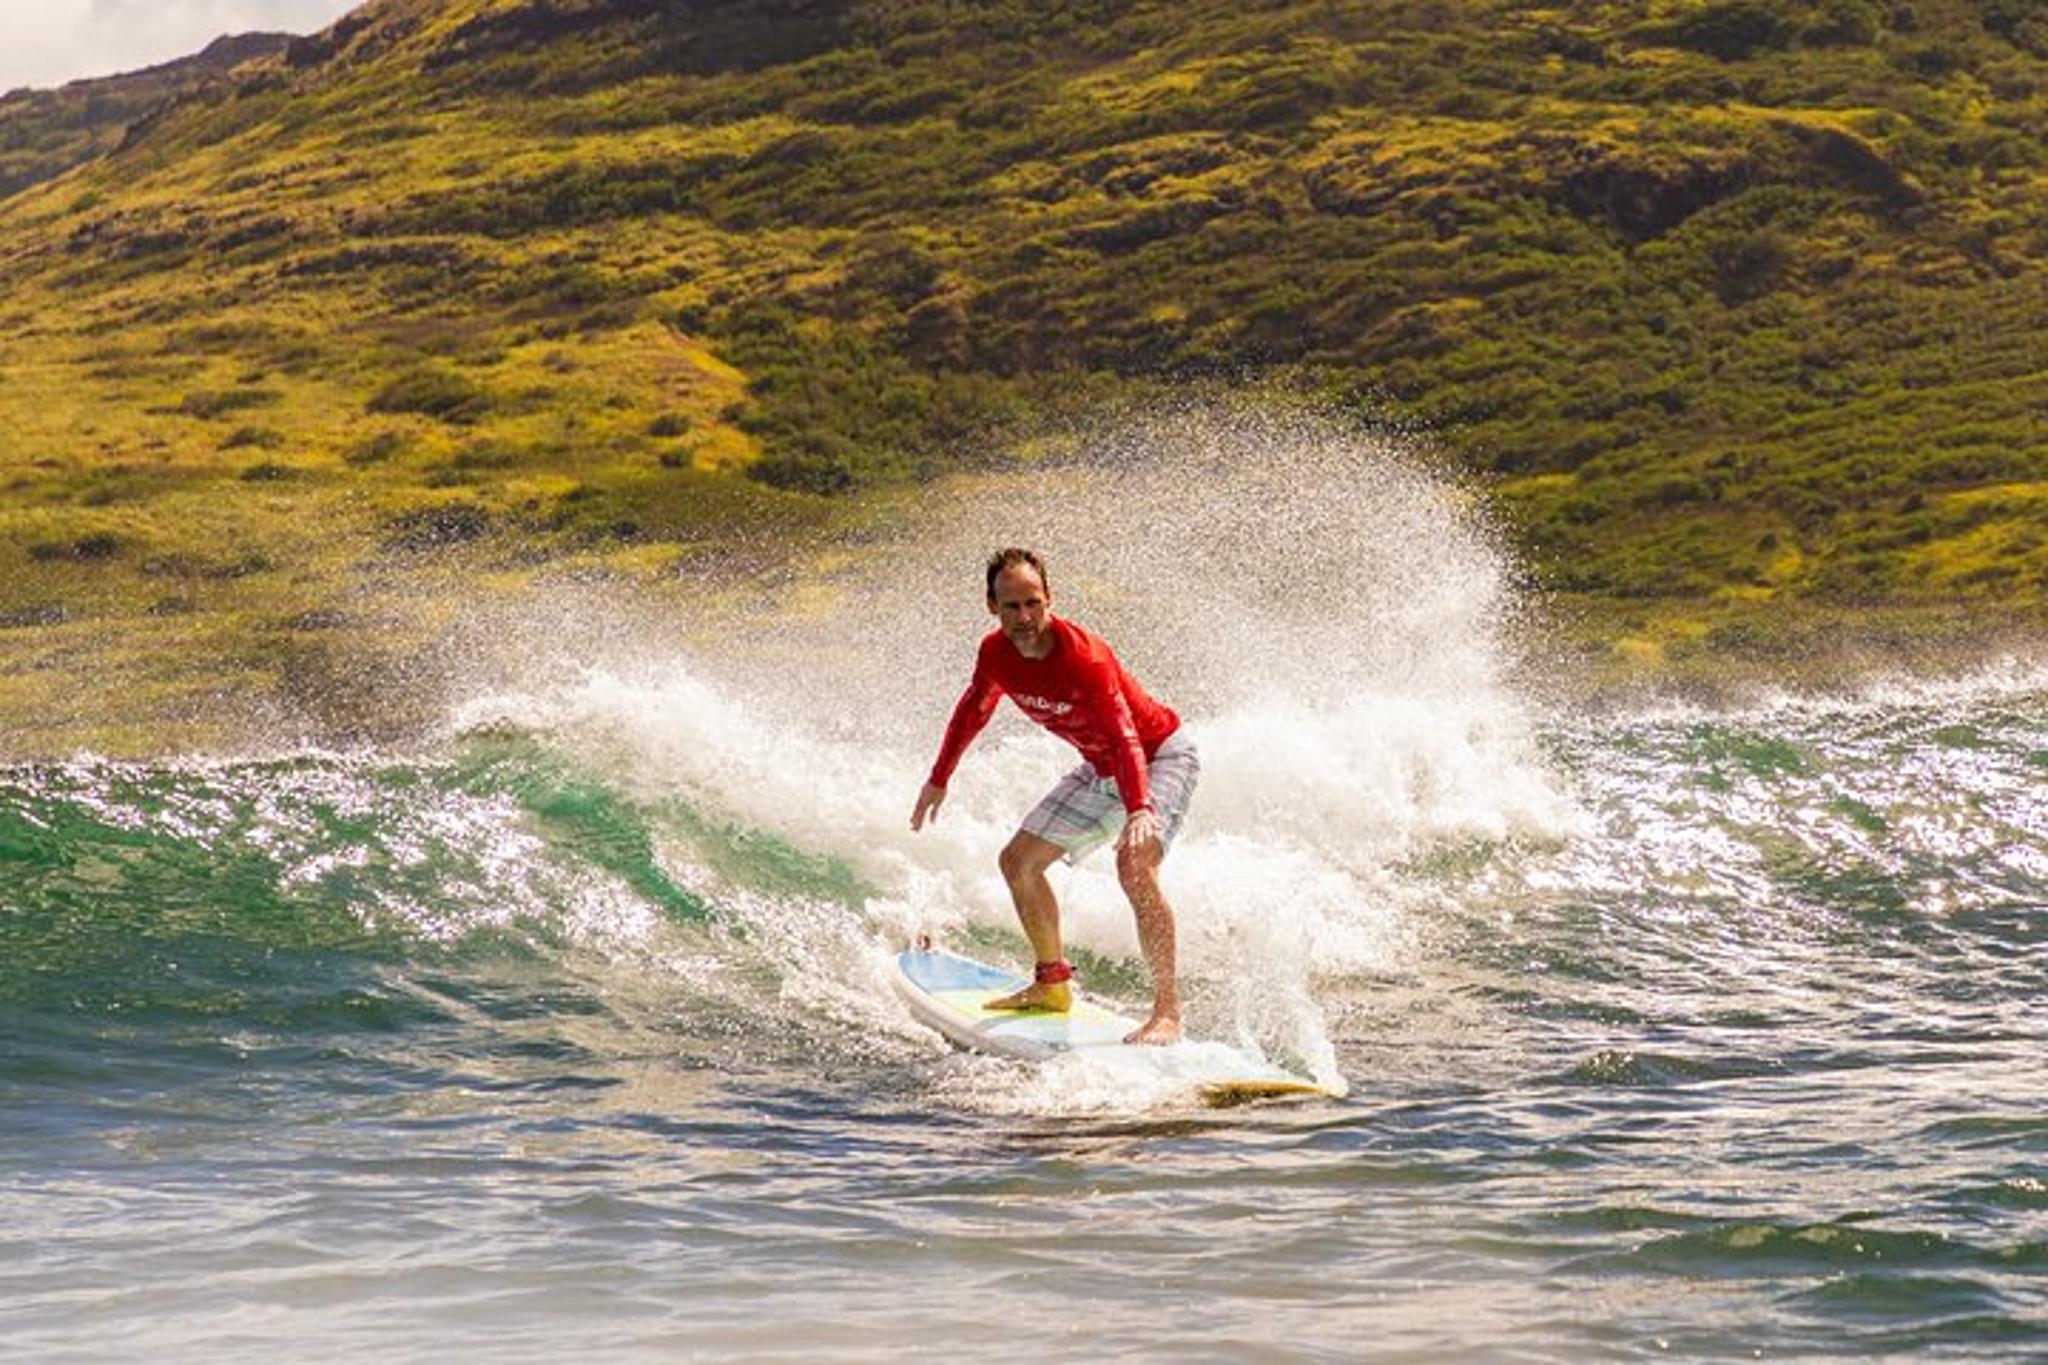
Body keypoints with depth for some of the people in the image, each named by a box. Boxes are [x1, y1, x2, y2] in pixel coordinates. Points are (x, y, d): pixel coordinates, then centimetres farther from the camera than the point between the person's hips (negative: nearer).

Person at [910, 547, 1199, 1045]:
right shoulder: (997, 653, -11)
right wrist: (938, 779, 20)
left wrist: (1139, 811, -57)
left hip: (1160, 757, -8)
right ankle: (1053, 982, 27)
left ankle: (1168, 1012, -32)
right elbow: (973, 710, 11)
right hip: (1101, 770, 8)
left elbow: (1125, 739, -42)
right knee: (1018, 861, 9)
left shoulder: (1084, 657, -33)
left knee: (1134, 863, -32)